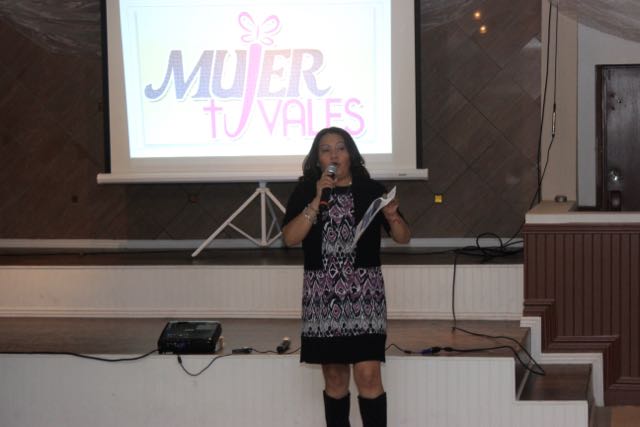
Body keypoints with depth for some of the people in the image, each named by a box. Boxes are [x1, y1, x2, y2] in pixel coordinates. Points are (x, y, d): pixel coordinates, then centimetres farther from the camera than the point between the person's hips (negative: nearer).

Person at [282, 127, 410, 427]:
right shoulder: (305, 192, 5)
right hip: (322, 293, 1)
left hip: (364, 291, -1)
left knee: (368, 376, -9)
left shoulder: (371, 190, 3)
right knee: (334, 377, 7)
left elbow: (403, 238, 5)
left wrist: (392, 217, -16)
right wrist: (317, 200, -14)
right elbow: (289, 238, -8)